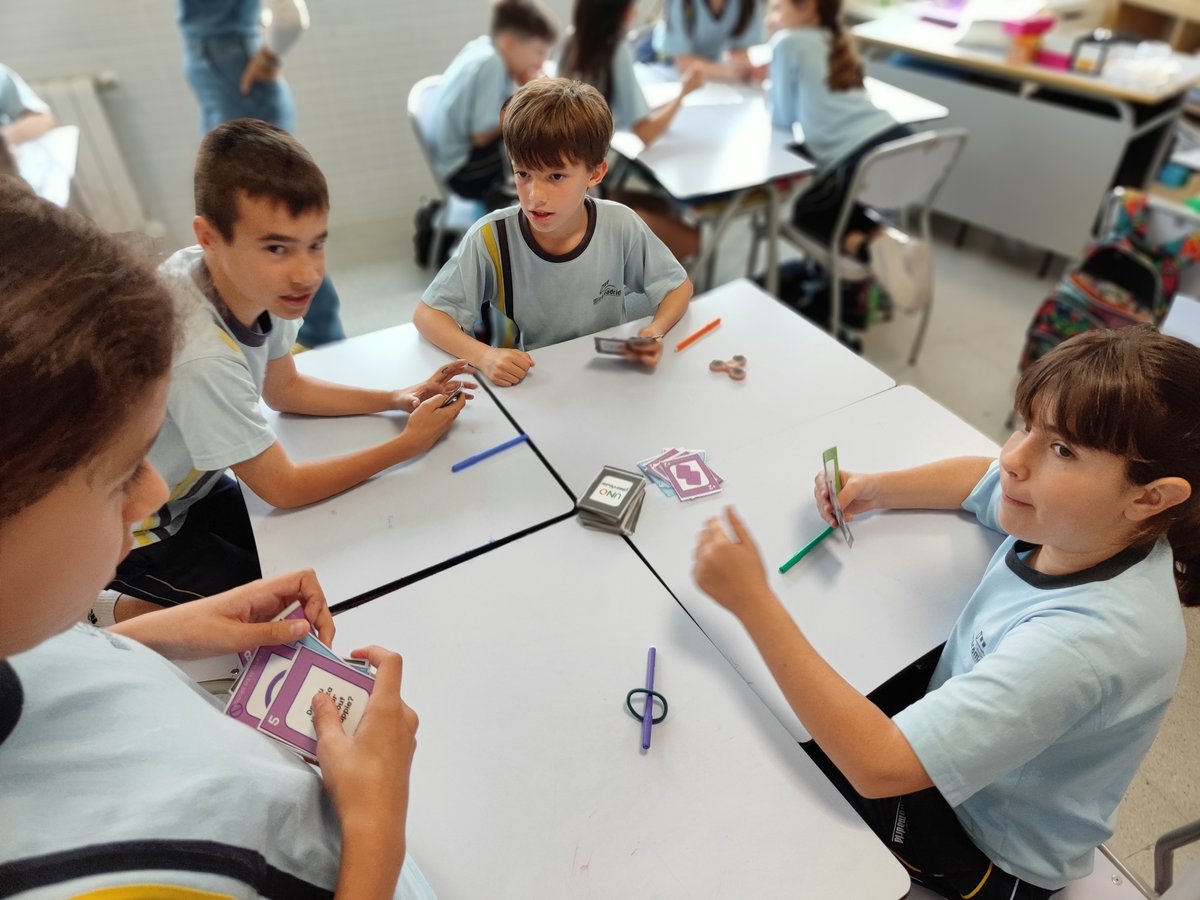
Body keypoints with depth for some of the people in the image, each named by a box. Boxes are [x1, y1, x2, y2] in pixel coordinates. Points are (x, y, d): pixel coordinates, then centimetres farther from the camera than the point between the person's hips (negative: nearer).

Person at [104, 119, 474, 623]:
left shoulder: (254, 279, -15)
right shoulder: (201, 354, -37)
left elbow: (284, 389, 4)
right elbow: (283, 488, -24)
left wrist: (397, 399, -8)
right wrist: (409, 444, -19)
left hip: (186, 487, 7)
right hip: (129, 534, -7)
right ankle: (121, 616, 10)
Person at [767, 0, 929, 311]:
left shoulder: (787, 42, 5)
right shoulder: (836, 40, 26)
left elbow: (784, 118, 11)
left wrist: (770, 94, 30)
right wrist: (782, 89, 36)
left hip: (865, 157, -7)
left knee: (806, 212, 19)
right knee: (838, 205, 31)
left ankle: (871, 249, -9)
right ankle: (893, 240, 4)